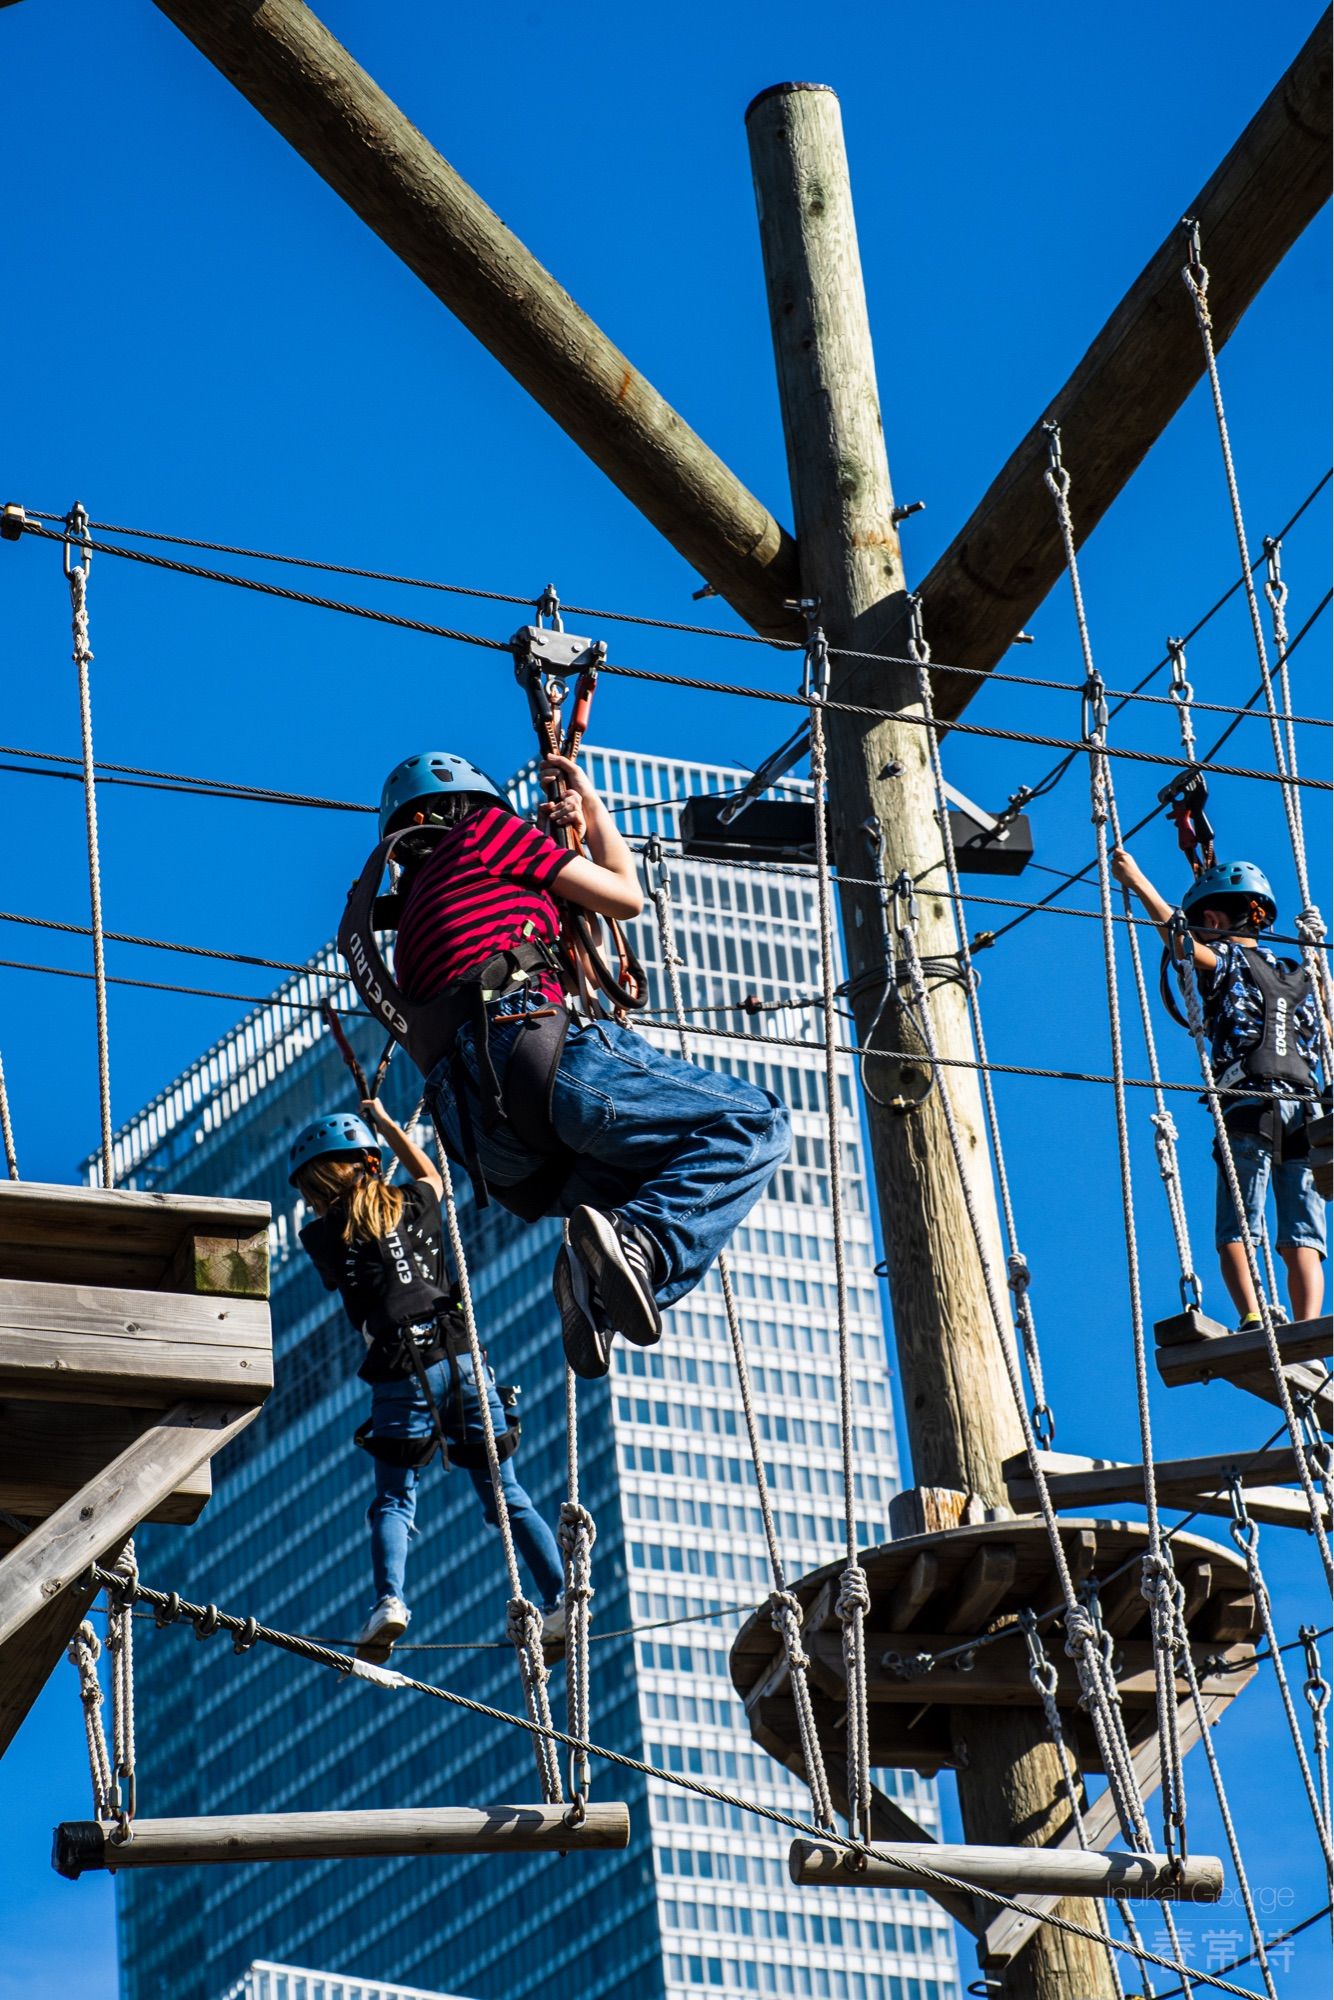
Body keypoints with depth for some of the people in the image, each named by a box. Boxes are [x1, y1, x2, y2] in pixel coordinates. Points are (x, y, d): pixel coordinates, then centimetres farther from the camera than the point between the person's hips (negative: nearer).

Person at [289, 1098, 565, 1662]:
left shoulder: (321, 1236, 4)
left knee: (394, 1500, 6)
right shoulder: (413, 1206, 15)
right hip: (460, 1358, 3)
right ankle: (559, 1601, -2)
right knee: (504, 1493, 9)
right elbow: (428, 1174, 40)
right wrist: (384, 1121, 48)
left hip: (402, 1376, -3)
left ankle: (388, 1598, -19)